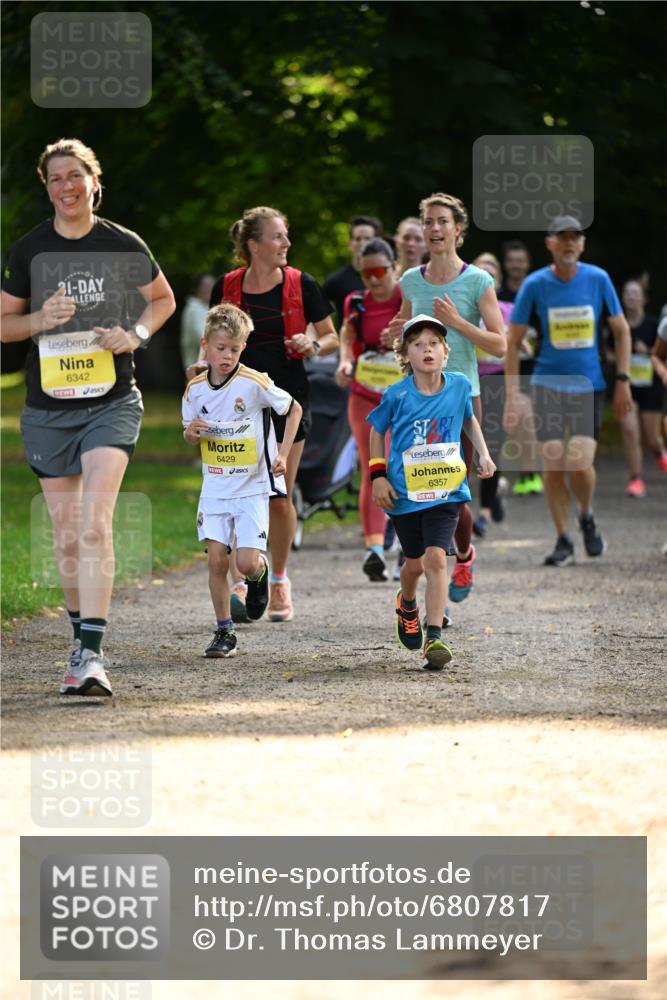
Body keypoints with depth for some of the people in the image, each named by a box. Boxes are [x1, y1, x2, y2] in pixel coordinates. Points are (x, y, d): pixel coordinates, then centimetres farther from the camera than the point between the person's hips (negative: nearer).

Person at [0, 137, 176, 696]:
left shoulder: (122, 245, -1)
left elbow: (164, 299, 15)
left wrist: (136, 334, -4)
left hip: (112, 403, -3)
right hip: (48, 409, 3)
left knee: (94, 527, -18)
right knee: (67, 536, 8)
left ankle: (91, 654, -23)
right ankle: (81, 638, 27)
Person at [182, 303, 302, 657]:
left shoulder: (254, 383, -14)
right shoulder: (195, 389, 0)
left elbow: (294, 410, -1)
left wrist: (282, 455, -8)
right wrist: (191, 432, -10)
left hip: (252, 487, -3)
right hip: (215, 488, 3)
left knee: (247, 563, -12)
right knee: (217, 560, -5)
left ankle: (260, 574, 26)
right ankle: (224, 632, 8)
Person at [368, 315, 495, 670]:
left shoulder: (459, 386, -3)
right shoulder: (397, 395, -10)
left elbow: (469, 419, 18)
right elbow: (377, 432, 6)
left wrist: (483, 454, 7)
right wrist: (378, 475, -2)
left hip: (446, 491, 0)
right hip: (405, 493, 0)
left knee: (436, 558, -16)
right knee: (415, 562, 14)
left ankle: (434, 637, -16)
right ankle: (407, 604, 49)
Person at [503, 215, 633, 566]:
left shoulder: (598, 280, 0)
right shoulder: (535, 285, -3)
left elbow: (621, 330, 10)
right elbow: (513, 341, 1)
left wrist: (622, 381, 4)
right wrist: (512, 395, -5)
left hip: (588, 385, 0)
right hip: (547, 385, 0)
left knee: (580, 463, -14)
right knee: (553, 464, -6)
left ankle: (587, 517, 16)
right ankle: (563, 540, 10)